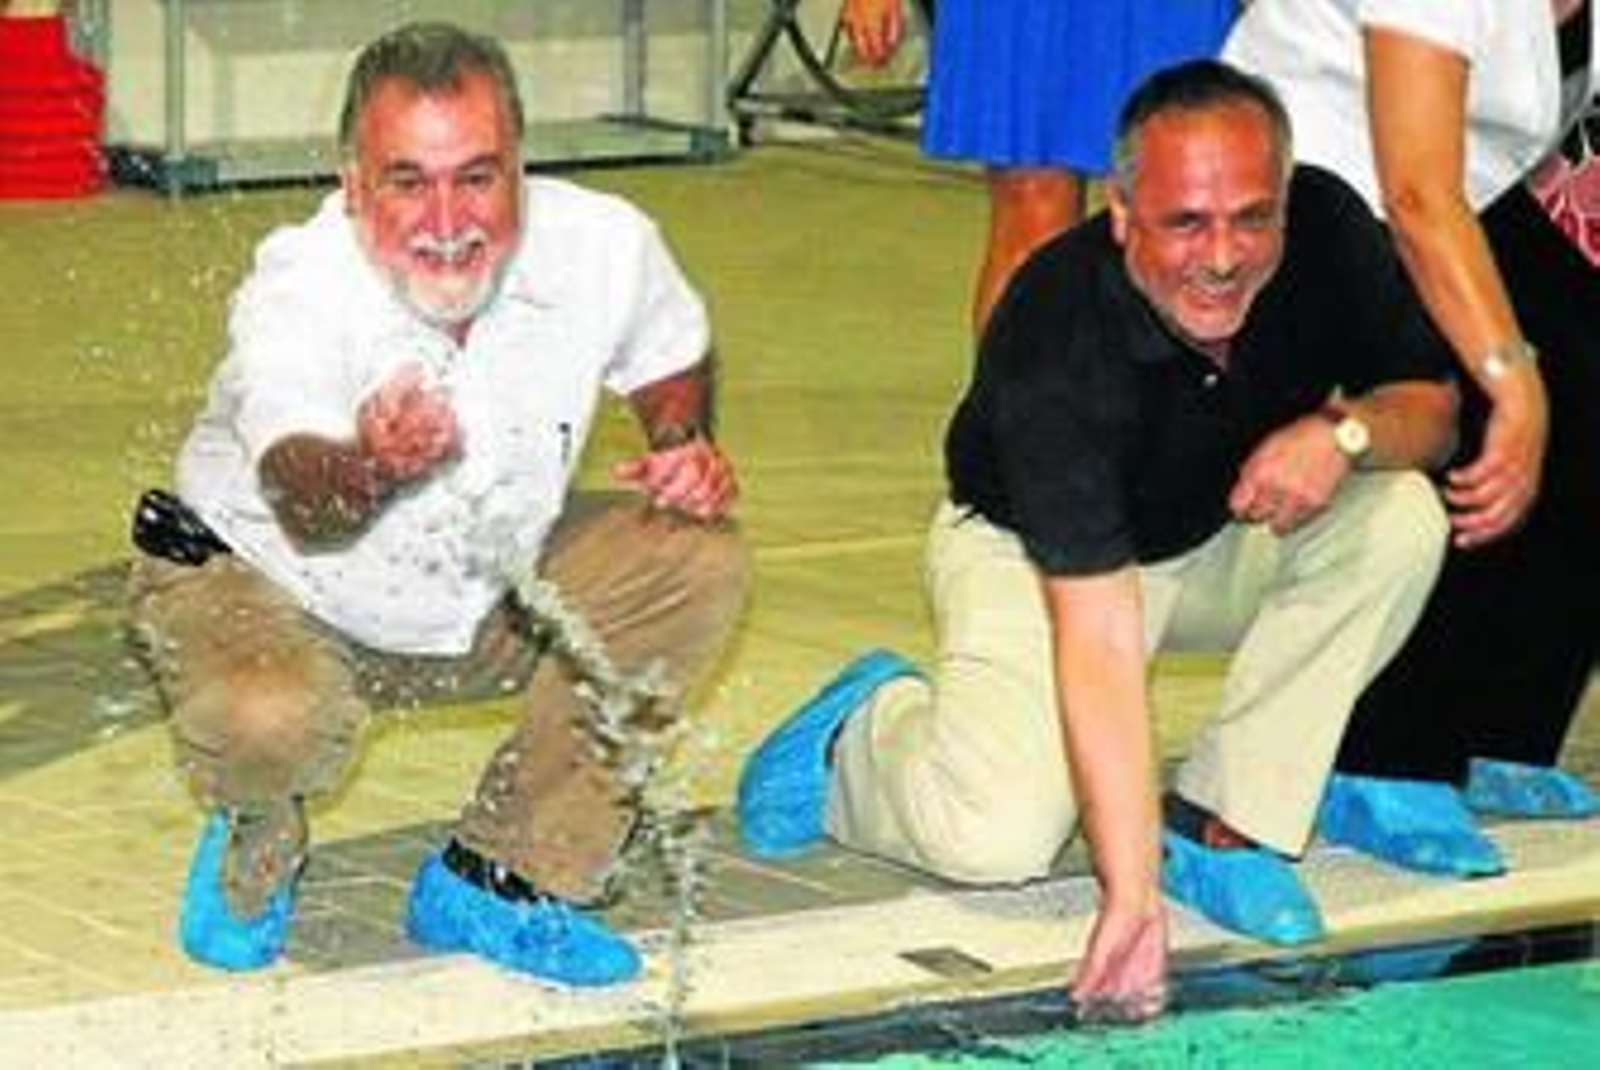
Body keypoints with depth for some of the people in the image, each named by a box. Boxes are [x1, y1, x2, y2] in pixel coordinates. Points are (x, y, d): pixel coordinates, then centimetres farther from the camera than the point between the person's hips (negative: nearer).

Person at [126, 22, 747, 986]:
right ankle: (256, 851, 5)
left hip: (491, 598, 5)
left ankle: (499, 881, -4)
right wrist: (370, 469, -73)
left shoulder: (604, 246, -20)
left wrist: (686, 446, -16)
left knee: (695, 558, -14)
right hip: (267, 581, -5)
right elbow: (299, 497, -51)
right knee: (271, 720, -37)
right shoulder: (294, 292, -34)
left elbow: (672, 360, 5)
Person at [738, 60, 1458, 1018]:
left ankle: (1223, 824, -12)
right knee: (999, 838, -26)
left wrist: (1347, 429, -33)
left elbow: (1433, 405, -7)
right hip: (1032, 552, -5)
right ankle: (867, 729, 10)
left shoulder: (1326, 231, -21)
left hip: (1226, 539, 5)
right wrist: (1131, 892, -45)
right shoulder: (1059, 345, -36)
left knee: (1399, 516, -24)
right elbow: (1097, 636, -40)